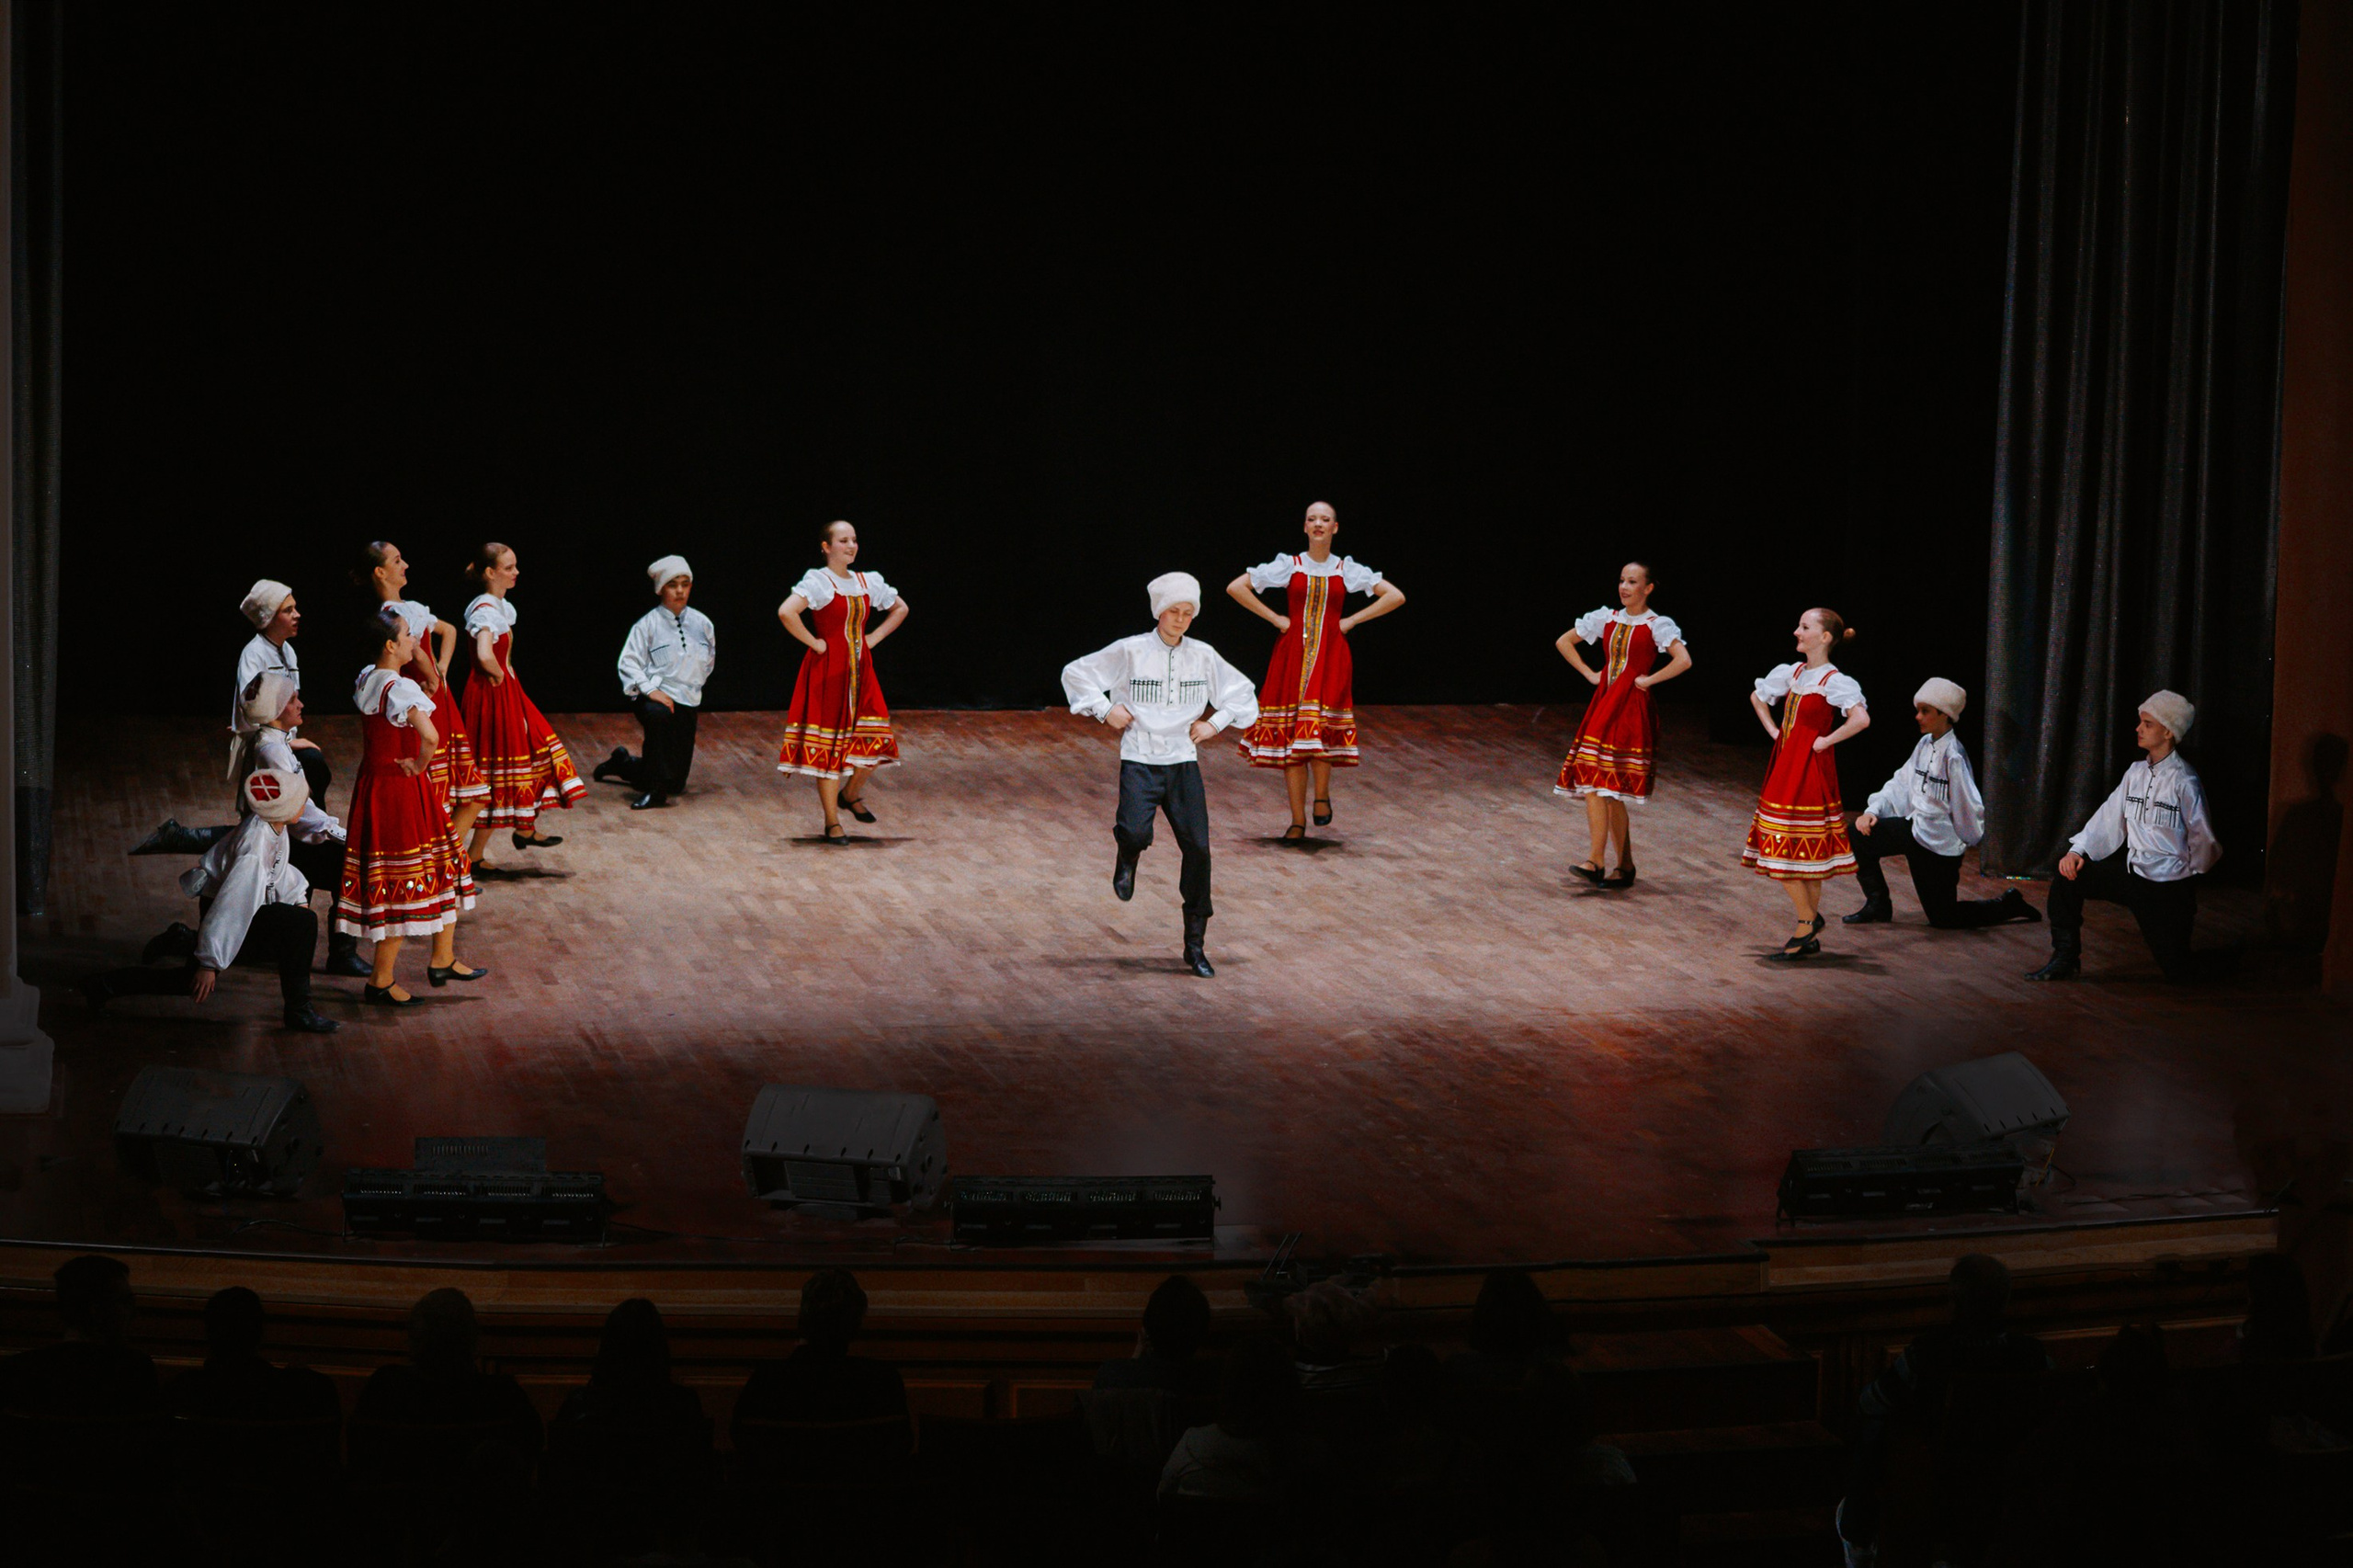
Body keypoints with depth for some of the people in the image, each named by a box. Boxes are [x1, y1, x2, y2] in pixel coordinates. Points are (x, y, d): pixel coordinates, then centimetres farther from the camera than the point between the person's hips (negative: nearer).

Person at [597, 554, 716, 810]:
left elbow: (708, 663, 20)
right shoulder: (648, 624, -8)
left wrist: (691, 688, 11)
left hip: (687, 702, 5)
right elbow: (629, 662, -12)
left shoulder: (702, 624, 5)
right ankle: (655, 791, -32)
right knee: (658, 714, -44)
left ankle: (622, 763, 37)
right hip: (654, 696, -5)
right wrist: (650, 690, -25)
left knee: (676, 783, 6)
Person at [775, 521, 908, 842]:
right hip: (828, 670, -6)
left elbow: (900, 608, 24)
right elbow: (786, 612, -25)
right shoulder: (818, 581, -10)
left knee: (875, 739, 0)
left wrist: (874, 638, 11)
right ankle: (832, 823, 5)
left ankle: (851, 794, 29)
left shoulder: (867, 582, 9)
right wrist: (813, 642, -17)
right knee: (829, 744, -3)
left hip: (860, 670, 6)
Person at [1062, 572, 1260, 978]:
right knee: (1137, 833, -27)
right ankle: (1128, 857, 15)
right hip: (1139, 762, -3)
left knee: (1197, 848, -7)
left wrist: (1215, 723, 9)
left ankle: (1195, 945, 5)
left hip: (1183, 763, 3)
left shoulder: (1203, 656, 7)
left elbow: (1242, 693, 22)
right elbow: (1076, 674, 6)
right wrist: (1105, 710, -3)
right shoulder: (1130, 651, -2)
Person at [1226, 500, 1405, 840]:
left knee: (1320, 726, -20)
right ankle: (1297, 820, 5)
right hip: (1292, 655, 1)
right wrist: (1274, 618, 0)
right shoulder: (1289, 566, 5)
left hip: (1330, 656, -1)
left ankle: (1322, 794, 7)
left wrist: (1352, 620, 2)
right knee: (1290, 733, -3)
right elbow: (1235, 588, 5)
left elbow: (1396, 597, 6)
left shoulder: (1346, 570, 6)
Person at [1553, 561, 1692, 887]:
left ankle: (1596, 862, -17)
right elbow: (1563, 642, 22)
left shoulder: (1657, 625, -3)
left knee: (1604, 783, -16)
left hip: (1631, 708, -6)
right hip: (1604, 704, 6)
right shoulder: (1606, 618, 12)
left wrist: (1649, 679, -12)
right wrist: (1589, 674, 12)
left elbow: (1683, 660, -17)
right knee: (1594, 783, 1)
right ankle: (1624, 865, 7)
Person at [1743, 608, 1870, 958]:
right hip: (1785, 765, 8)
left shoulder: (1834, 682, -12)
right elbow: (1757, 696, 29)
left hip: (1811, 769, -8)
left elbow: (1861, 719, -28)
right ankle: (1810, 934, 16)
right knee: (1803, 853, 10)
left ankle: (1807, 919, 1)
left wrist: (1827, 741, -18)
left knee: (1787, 853, -11)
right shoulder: (1791, 673, 10)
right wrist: (1772, 730, 16)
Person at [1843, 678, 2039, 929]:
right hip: (1915, 829, 7)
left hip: (1939, 843, -7)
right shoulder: (1925, 744, 2)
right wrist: (1873, 810, -5)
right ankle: (1878, 906, 6)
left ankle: (2008, 906, 22)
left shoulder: (1953, 756, -23)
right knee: (1861, 834, -6)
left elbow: (1968, 805, -21)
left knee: (1943, 919, 2)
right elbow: (1901, 783, 8)